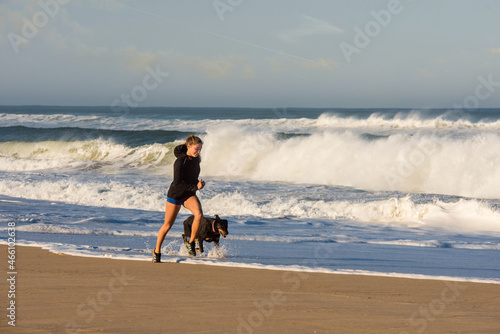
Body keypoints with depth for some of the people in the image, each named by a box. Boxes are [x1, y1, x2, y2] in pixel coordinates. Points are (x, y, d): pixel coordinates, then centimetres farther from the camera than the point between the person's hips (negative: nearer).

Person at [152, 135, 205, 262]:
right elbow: (178, 183, -26)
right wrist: (195, 187, -28)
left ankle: (191, 243, -9)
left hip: (189, 195, 5)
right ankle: (157, 251, 25)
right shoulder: (180, 161, -23)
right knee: (168, 225, 5)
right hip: (175, 194, -5)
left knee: (199, 214, -25)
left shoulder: (195, 159, 0)